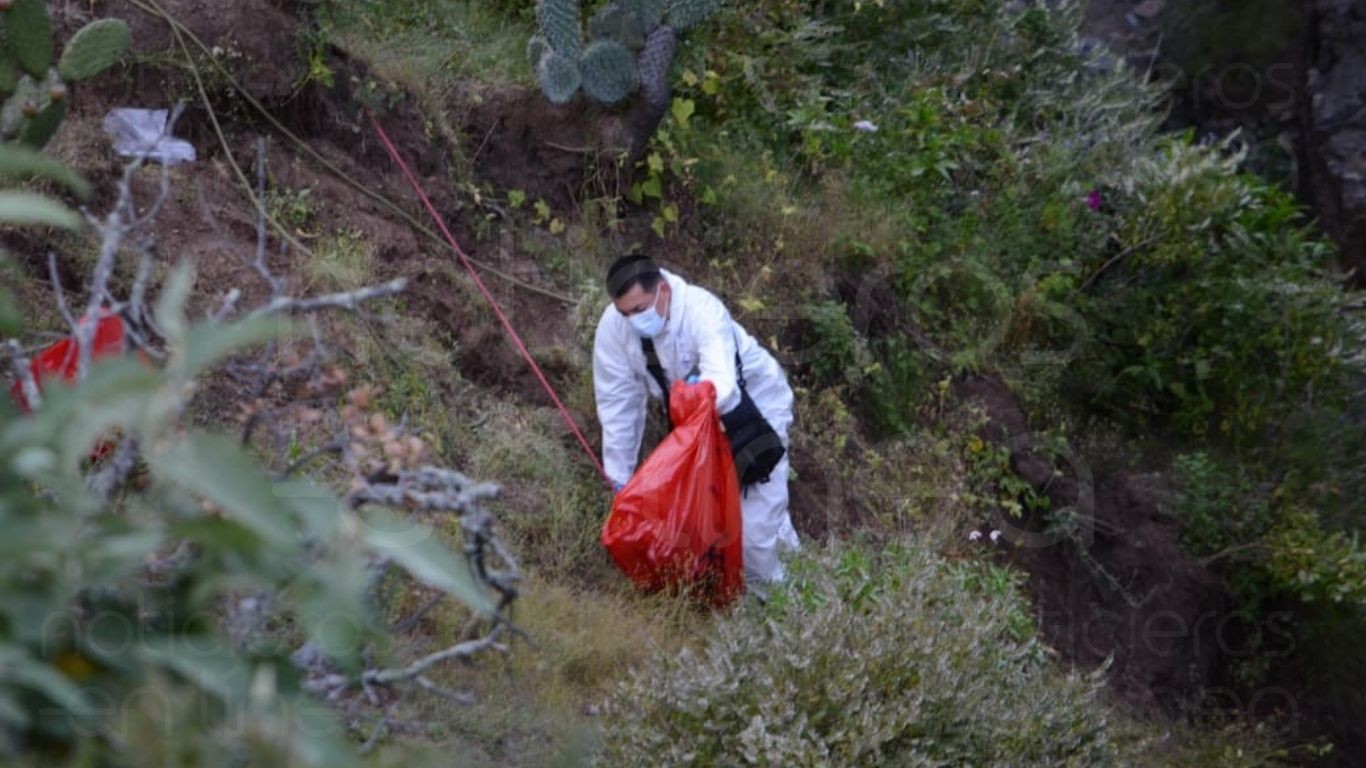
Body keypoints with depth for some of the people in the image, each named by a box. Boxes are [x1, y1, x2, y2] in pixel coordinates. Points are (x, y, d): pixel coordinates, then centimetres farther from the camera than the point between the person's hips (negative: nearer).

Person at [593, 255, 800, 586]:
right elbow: (618, 404, -13)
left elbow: (721, 389, -50)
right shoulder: (613, 326, -22)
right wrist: (620, 477, -10)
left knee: (754, 522, -8)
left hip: (756, 404, -5)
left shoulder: (702, 311, -36)